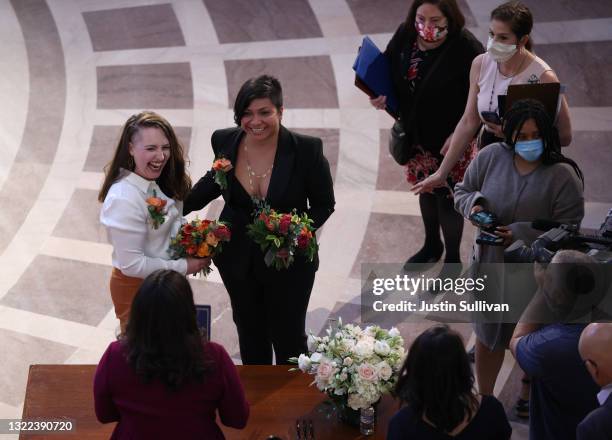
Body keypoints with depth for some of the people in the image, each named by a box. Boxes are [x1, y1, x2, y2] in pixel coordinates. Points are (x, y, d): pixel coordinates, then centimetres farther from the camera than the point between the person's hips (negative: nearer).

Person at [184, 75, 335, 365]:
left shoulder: (307, 150, -22)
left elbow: (324, 204, -9)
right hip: (239, 260, 4)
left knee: (288, 338, 12)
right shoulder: (225, 142, -12)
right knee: (250, 332, 24)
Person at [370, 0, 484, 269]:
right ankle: (432, 246, 50)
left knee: (447, 197, 8)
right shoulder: (405, 35, -10)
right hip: (416, 134, 6)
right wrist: (380, 95, -11)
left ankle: (452, 260, 31)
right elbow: (387, 67, 7)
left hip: (450, 139, -5)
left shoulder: (466, 47, -25)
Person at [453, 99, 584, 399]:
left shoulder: (562, 175, -18)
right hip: (490, 264, 3)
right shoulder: (491, 156, -8)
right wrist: (473, 204, -16)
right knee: (488, 336, 20)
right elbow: (462, 191, 7)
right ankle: (484, 398, 42)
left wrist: (521, 234, -24)